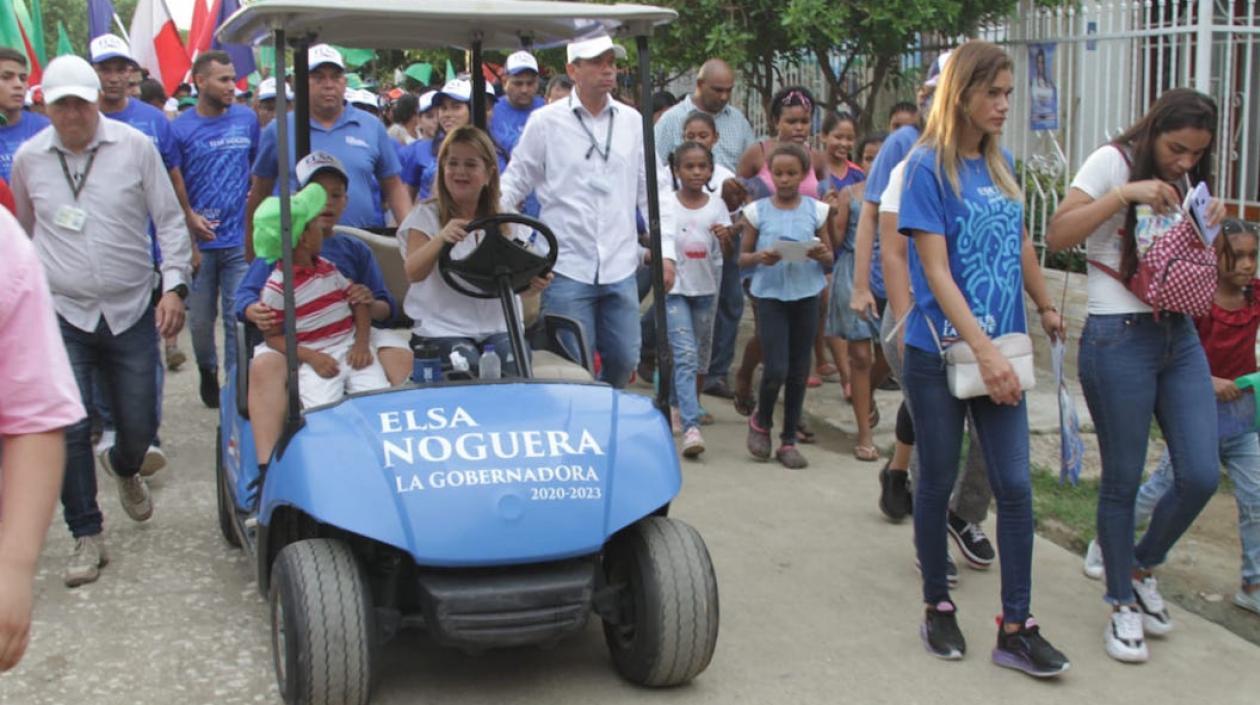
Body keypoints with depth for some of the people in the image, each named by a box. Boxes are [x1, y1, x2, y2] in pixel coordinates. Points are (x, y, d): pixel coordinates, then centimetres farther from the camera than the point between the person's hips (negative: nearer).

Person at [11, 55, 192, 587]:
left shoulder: (135, 146, -3)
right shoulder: (28, 158, 2)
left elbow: (170, 220, 0)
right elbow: (24, 232, 16)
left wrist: (174, 284, -9)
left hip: (131, 311, 0)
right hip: (61, 315, 0)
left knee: (140, 426, 6)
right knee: (69, 430, -6)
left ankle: (123, 466, 43)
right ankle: (87, 536, 8)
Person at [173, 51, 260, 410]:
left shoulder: (246, 119, 4)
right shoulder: (180, 128, -4)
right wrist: (189, 218, -14)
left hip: (239, 239, 1)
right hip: (199, 242, -1)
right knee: (201, 320, 11)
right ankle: (207, 371, 36)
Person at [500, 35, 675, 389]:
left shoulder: (632, 120, 8)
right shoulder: (545, 121, -2)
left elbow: (650, 190, 11)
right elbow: (515, 181, 4)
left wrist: (665, 250, 7)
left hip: (620, 269, 4)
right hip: (567, 269, -3)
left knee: (624, 359, 9)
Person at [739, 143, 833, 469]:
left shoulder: (816, 210, 4)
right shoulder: (758, 211, 0)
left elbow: (830, 258, 9)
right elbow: (742, 257, 5)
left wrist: (822, 255, -13)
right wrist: (760, 257, -16)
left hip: (806, 295, 2)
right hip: (770, 295, -2)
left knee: (799, 372, 6)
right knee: (776, 369, -9)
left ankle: (789, 440, 19)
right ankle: (761, 422, 21)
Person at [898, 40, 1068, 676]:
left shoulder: (1001, 164, 8)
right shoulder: (927, 166, -10)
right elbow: (936, 271, -16)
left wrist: (1046, 309, 26)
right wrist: (984, 349, -23)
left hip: (999, 350, 5)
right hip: (941, 354, -5)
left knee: (1015, 486, 1)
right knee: (938, 482, 8)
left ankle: (1015, 628, 9)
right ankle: (938, 606, 25)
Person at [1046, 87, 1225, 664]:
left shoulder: (1184, 185, 15)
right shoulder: (1113, 162, -5)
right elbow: (1057, 236, -16)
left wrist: (1210, 225, 1)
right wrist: (1124, 194, -22)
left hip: (1180, 336, 7)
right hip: (1120, 338, -6)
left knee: (1202, 475, 1)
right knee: (1123, 481, 2)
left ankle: (1143, 567, 27)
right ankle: (1123, 605, 19)